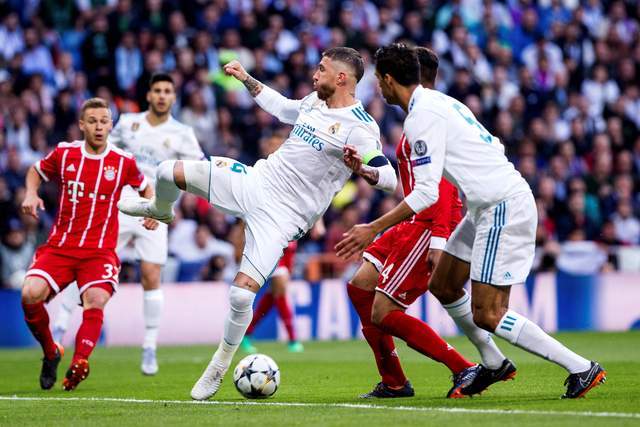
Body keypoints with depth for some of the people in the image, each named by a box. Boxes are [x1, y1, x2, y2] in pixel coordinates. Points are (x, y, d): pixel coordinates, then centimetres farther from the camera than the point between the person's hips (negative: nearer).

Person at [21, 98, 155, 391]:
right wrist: (31, 194, 3)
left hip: (100, 251, -1)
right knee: (31, 294, -20)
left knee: (96, 301, -29)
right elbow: (36, 171, 23)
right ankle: (50, 353, 4)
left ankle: (78, 365, -35)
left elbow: (144, 188, 22)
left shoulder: (124, 162, 2)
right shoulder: (64, 154, 3)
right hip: (59, 245, 1)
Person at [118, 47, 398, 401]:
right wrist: (246, 79, 29)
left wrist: (360, 169, -44)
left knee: (242, 294, -17)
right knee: (168, 173, 0)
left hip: (282, 215, -7)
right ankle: (161, 210, 39)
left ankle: (219, 368, 9)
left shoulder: (359, 129, -18)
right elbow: (282, 108, 28)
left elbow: (389, 178, -25)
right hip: (256, 180, 7)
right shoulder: (314, 102, 6)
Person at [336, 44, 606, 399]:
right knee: (443, 286, 17)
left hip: (503, 208, -10)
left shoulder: (422, 116, -15)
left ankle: (583, 369, -6)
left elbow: (426, 193, -20)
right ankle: (493, 364, 26)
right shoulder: (438, 101, 15)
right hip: (488, 208, 10)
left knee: (486, 316, -9)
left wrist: (373, 229, -15)